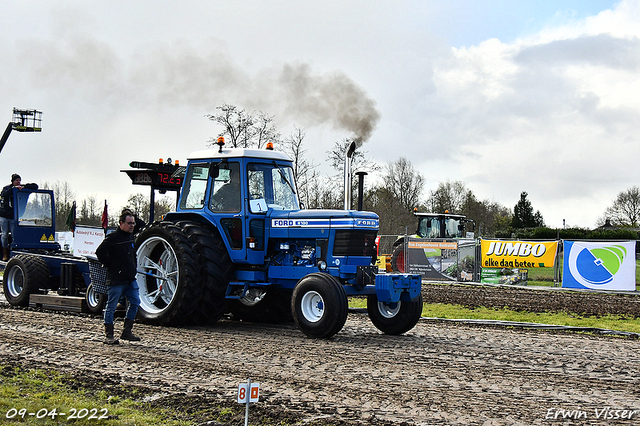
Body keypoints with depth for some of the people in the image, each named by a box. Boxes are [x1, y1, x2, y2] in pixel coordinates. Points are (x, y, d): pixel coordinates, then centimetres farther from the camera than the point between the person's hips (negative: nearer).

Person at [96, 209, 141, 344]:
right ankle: (109, 335, 5)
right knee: (111, 306, -1)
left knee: (135, 303, 6)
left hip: (130, 279, 8)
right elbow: (100, 252, -15)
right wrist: (111, 266, -11)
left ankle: (127, 332, 16)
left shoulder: (131, 237, 13)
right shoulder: (113, 238, -12)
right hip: (116, 279, -8)